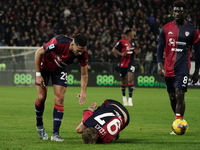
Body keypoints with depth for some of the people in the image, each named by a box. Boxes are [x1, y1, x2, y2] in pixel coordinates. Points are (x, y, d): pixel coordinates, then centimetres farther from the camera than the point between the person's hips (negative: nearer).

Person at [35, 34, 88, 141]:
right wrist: (38, 75, -21)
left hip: (60, 69, 3)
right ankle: (39, 125, 20)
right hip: (45, 66, -3)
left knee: (59, 99, -10)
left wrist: (83, 91, -22)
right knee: (41, 97, -7)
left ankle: (55, 134, -7)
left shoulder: (82, 54, -26)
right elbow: (38, 53, -24)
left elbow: (84, 74, -10)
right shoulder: (58, 43, -39)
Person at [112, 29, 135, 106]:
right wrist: (121, 54, -21)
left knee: (130, 79, -12)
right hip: (123, 63, -3)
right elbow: (114, 50, -8)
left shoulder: (132, 42, 11)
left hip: (130, 63, 3)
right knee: (123, 81, 8)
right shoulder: (121, 42, -9)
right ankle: (124, 96, 30)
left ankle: (130, 99, -12)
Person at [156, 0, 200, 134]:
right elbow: (160, 47, 9)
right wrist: (159, 64, -5)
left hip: (183, 68, -3)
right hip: (169, 68, 3)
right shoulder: (166, 29, 7)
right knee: (172, 97, 9)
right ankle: (179, 120, 27)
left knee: (179, 95, -15)